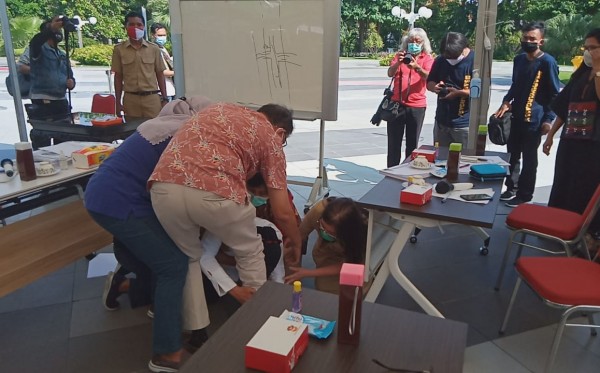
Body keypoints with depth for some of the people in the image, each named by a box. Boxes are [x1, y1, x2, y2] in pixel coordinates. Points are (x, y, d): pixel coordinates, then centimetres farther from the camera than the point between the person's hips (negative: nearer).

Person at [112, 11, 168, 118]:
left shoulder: (154, 48, 4)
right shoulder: (119, 49, 3)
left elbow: (160, 74, 8)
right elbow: (118, 77, 6)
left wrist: (164, 99, 4)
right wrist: (118, 102, 4)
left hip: (152, 98, 0)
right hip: (130, 98, 0)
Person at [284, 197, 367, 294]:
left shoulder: (361, 230, -36)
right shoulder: (319, 209, -36)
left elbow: (346, 266, -23)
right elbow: (300, 234, -21)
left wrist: (307, 273, -25)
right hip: (325, 257, 1)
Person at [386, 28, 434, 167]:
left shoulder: (427, 58, 3)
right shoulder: (400, 55, 7)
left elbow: (428, 77, -16)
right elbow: (390, 73, -8)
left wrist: (417, 67, -34)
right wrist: (398, 63, -27)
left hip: (417, 106, -1)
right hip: (397, 103, 1)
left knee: (412, 143, 6)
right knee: (394, 142, 4)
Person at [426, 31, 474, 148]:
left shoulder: (476, 61, -11)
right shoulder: (440, 60, 4)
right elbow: (429, 83, 13)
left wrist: (458, 92, -24)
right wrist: (434, 87, -10)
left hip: (464, 124, -5)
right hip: (441, 121, 5)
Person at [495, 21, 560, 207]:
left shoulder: (548, 62, -9)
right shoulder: (518, 59, 10)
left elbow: (555, 94, -8)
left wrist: (548, 119, -14)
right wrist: (506, 102, 4)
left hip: (534, 120, -6)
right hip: (516, 116, 6)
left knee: (529, 159, 3)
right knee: (512, 155, 14)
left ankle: (524, 195, 14)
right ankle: (511, 188, 29)